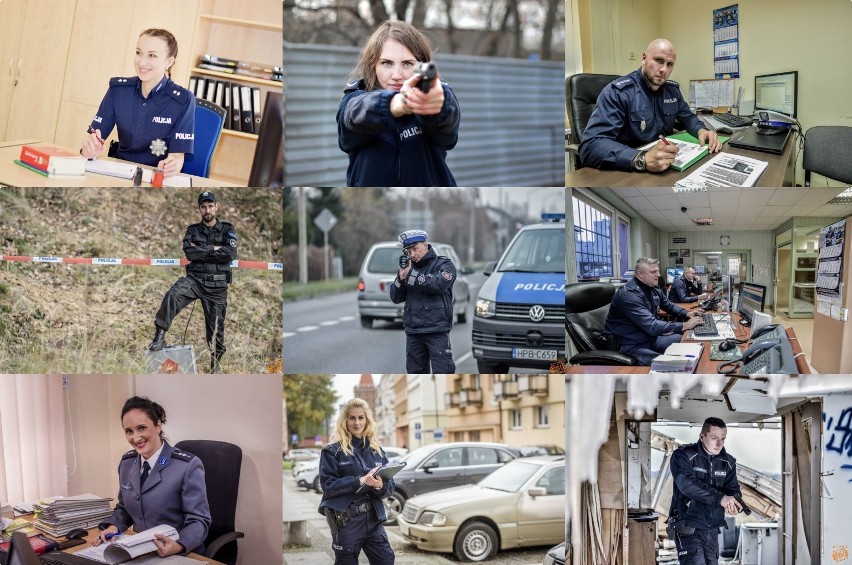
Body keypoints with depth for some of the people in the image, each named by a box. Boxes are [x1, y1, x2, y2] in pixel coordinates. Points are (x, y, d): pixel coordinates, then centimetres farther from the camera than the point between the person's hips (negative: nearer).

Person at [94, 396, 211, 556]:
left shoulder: (188, 466, -12)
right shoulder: (126, 463, 7)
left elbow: (198, 520, -12)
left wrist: (178, 546, -30)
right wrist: (113, 526, 0)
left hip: (180, 555, -6)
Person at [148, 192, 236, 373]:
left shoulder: (227, 230, 6)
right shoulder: (193, 230, 10)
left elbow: (230, 254, -12)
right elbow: (189, 253, -7)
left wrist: (200, 251, -9)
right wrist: (213, 248, -8)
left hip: (217, 284, 0)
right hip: (195, 279, 0)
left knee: (216, 324, 5)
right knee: (173, 294, -30)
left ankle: (216, 362, 22)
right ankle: (160, 336, -25)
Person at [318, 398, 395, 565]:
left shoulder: (376, 450, 10)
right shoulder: (332, 451, -4)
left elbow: (390, 487, 7)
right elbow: (328, 485, -14)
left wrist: (380, 486, -16)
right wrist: (360, 481, -22)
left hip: (373, 518, 4)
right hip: (345, 519, -4)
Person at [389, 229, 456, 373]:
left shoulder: (443, 265, 2)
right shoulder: (410, 268, 17)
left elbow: (438, 285, -19)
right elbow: (395, 298, 12)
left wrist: (411, 276, -13)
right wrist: (401, 277, -5)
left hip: (437, 330, -6)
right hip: (413, 332, 6)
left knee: (442, 371, -9)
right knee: (415, 371, 9)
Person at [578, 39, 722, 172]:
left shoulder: (672, 89, 8)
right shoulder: (617, 92, -15)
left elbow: (687, 117, 24)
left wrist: (701, 131, -1)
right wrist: (643, 160, -40)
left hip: (668, 168, 6)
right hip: (626, 172, -5)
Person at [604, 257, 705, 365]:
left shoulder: (654, 289, 6)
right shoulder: (629, 294, -26)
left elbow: (669, 305, 26)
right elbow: (651, 326, -32)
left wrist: (687, 313, 6)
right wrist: (684, 326, -28)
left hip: (650, 337, 10)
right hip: (631, 346, -10)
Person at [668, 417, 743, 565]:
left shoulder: (728, 462, 7)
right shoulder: (683, 455, -12)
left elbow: (733, 489, 1)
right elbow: (687, 483, -27)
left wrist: (734, 503, -25)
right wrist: (720, 498, -35)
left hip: (712, 529, 6)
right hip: (688, 528, -6)